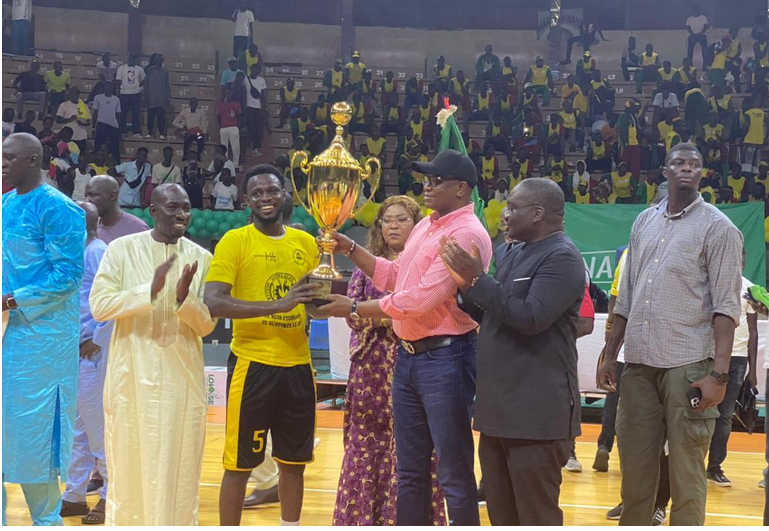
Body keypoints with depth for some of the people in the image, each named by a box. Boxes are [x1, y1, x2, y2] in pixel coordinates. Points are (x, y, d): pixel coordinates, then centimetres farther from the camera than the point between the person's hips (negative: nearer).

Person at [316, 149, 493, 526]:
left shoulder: (466, 234, -17)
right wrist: (350, 250, 12)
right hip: (408, 354, 9)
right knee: (409, 470, 16)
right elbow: (395, 276, 22)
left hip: (446, 357, -9)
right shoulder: (425, 227, 14)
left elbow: (421, 298, -22)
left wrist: (354, 309, -16)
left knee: (454, 472, -1)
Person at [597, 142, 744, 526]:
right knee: (634, 463, 10)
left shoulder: (717, 228, -2)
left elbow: (726, 306, -9)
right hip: (639, 363, 5)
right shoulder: (644, 222, 14)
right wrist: (610, 356, 13)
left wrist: (719, 373, -17)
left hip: (688, 364, -5)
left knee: (686, 469, 0)